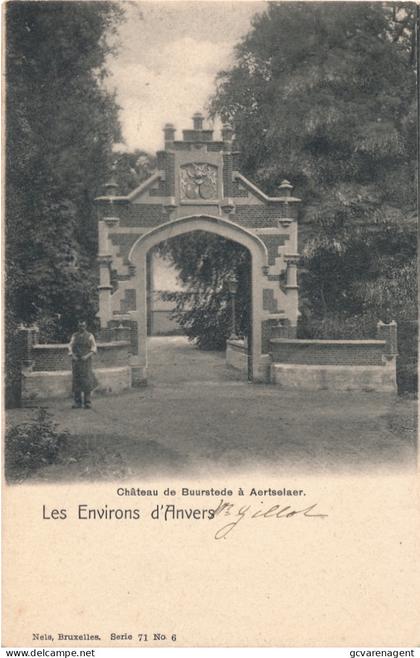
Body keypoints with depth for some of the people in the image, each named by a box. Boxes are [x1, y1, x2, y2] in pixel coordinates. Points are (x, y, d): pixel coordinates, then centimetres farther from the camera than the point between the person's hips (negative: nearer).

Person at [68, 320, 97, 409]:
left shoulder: (90, 336, 2)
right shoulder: (74, 336, 11)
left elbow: (94, 349, -1)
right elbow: (70, 347, 6)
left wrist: (87, 356, -16)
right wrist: (72, 355, -13)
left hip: (86, 361, -3)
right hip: (76, 361, 3)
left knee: (86, 381, -9)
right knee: (76, 381, 0)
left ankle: (87, 402, -3)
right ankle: (77, 402, 5)